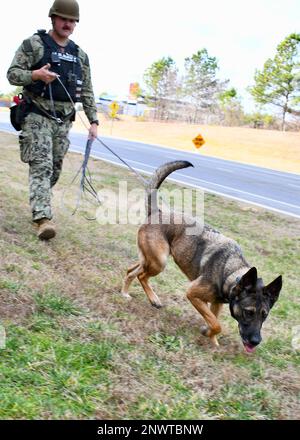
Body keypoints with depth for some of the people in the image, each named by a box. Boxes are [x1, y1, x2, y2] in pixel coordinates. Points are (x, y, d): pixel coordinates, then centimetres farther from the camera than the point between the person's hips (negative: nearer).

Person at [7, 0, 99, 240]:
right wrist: (36, 75, -22)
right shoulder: (33, 44, 0)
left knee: (55, 169, 7)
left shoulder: (80, 55, 14)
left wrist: (93, 121, 7)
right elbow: (12, 74, -4)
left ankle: (39, 206, 26)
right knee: (41, 166, -15)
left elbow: (87, 92, 15)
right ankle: (43, 218, -21)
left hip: (64, 120, 5)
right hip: (37, 115, -5)